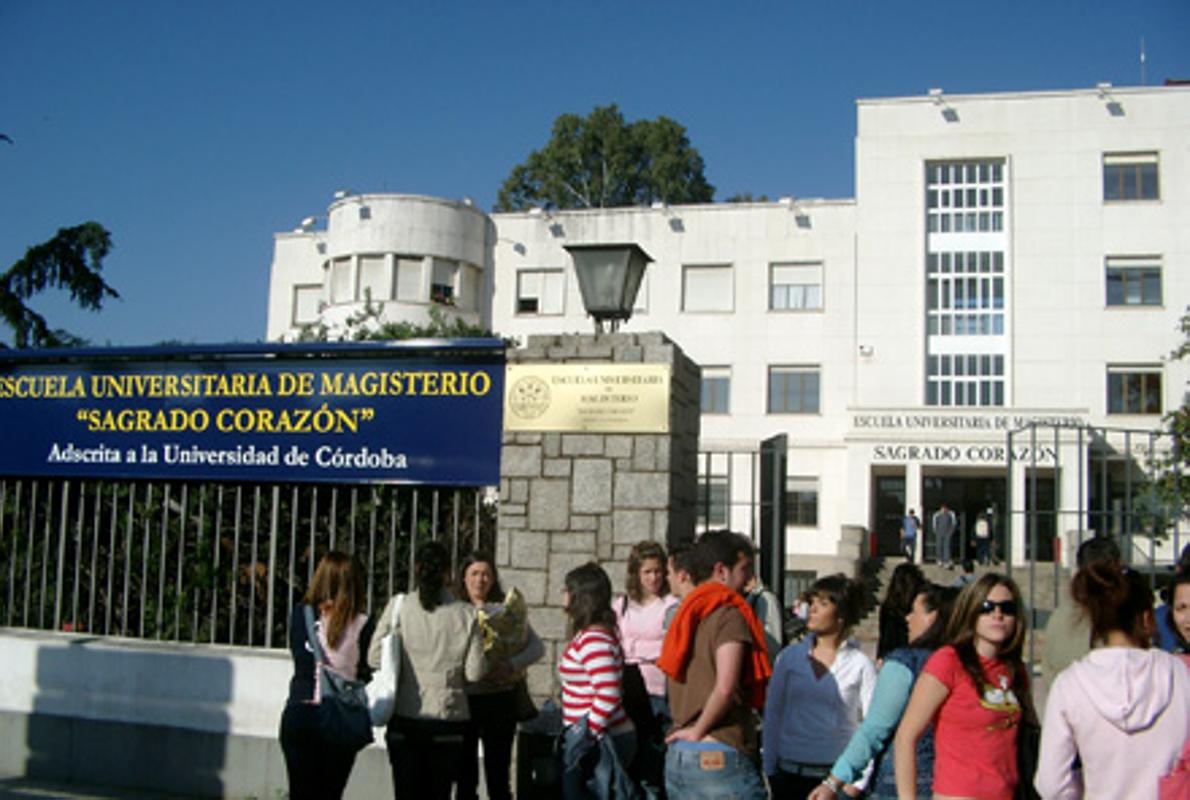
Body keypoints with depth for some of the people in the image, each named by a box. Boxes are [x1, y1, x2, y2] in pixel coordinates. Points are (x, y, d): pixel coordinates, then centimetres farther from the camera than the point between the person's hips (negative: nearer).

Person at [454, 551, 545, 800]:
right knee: (465, 773, 10)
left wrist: (513, 665, -18)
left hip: (500, 698, 0)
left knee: (498, 772, 7)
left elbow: (538, 647, -2)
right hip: (463, 698, 0)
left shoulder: (508, 610, 2)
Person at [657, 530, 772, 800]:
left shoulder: (685, 614, 14)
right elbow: (725, 687, -22)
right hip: (720, 757, -8)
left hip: (676, 756, 8)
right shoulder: (730, 614, -10)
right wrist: (699, 731, -10)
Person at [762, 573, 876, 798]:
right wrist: (770, 771, 4)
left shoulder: (860, 665, -1)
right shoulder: (790, 656, 6)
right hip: (790, 773, 3)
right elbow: (772, 714, 8)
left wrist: (859, 782, -8)